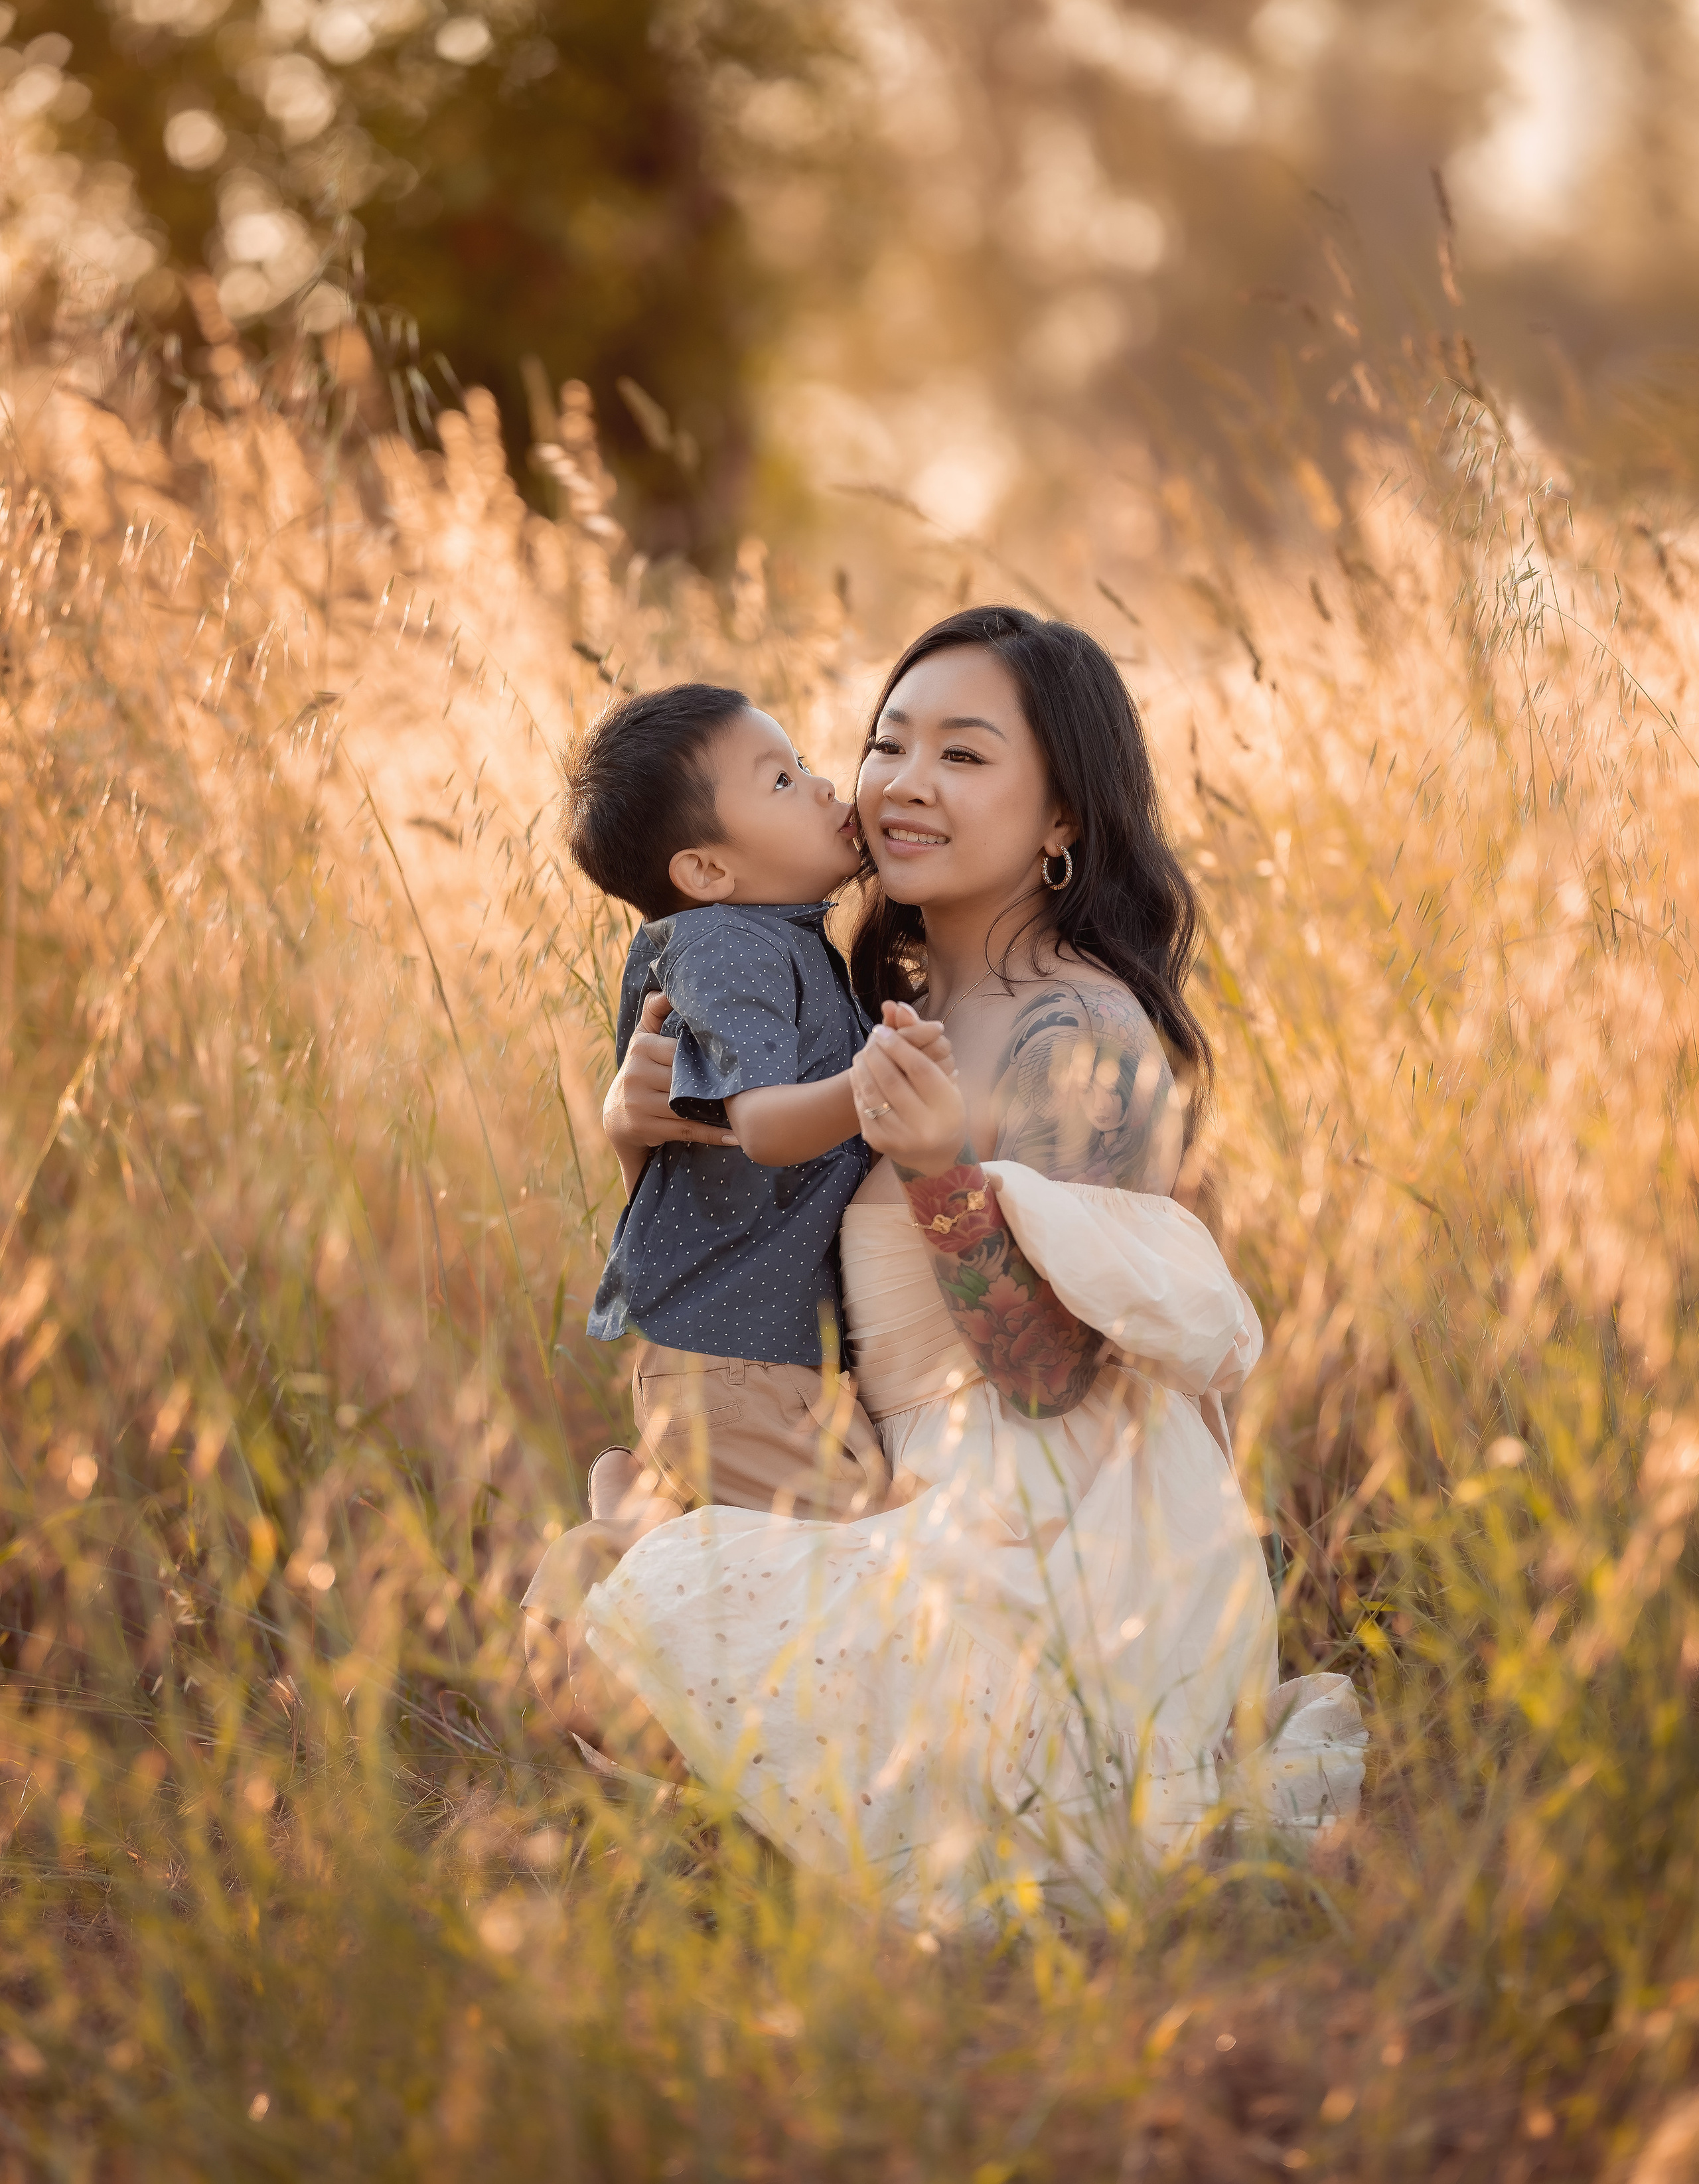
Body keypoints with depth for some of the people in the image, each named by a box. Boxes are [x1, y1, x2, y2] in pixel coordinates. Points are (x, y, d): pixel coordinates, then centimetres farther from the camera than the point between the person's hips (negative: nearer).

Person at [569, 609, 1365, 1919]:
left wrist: (941, 1170, -34)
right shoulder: (909, 998, 8)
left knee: (653, 1629, -14)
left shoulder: (1084, 1035, -19)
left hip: (1059, 1554, -9)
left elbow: (1045, 1378, -20)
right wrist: (650, 1127, -4)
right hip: (949, 1509, 9)